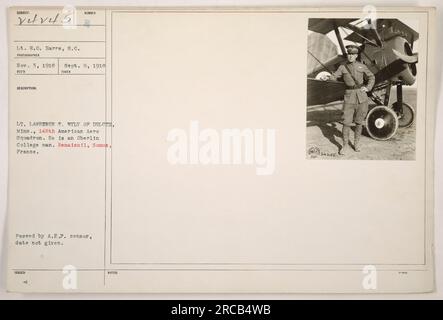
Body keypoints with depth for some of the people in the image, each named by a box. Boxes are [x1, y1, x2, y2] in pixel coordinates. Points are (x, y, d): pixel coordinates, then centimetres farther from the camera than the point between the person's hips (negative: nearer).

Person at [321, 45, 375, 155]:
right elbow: (334, 76, -7)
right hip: (349, 96, -1)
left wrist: (368, 88, -5)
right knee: (346, 122, -5)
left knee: (359, 122, 8)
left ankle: (356, 143, 24)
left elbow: (371, 77, 12)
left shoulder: (362, 66, 4)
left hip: (361, 96, 1)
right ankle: (345, 145, 7)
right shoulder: (343, 67, 2)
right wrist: (326, 77, -28)